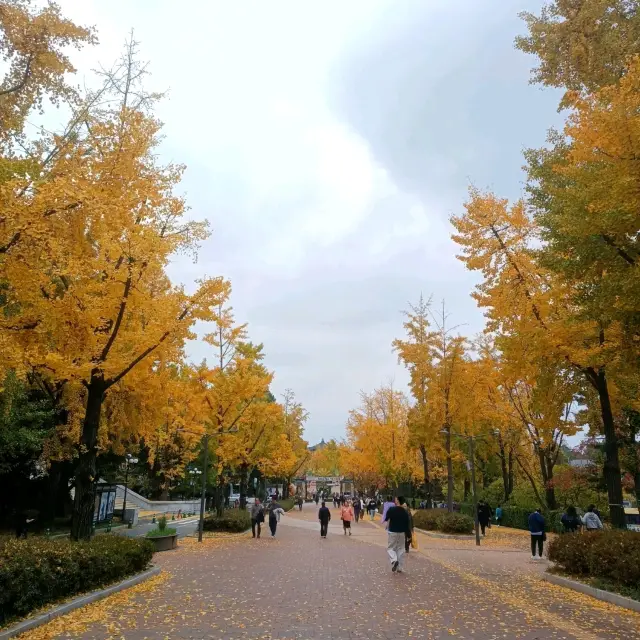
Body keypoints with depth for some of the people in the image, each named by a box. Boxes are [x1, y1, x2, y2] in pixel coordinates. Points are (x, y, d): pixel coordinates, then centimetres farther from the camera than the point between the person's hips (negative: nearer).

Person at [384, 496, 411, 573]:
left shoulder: (391, 509, -14)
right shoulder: (405, 512, -1)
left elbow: (385, 519, -4)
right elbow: (407, 524, 2)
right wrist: (407, 534, 10)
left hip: (392, 532, -4)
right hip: (402, 533, 4)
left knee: (390, 548, 9)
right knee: (401, 549, 12)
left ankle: (394, 560, -17)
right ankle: (400, 568, 13)